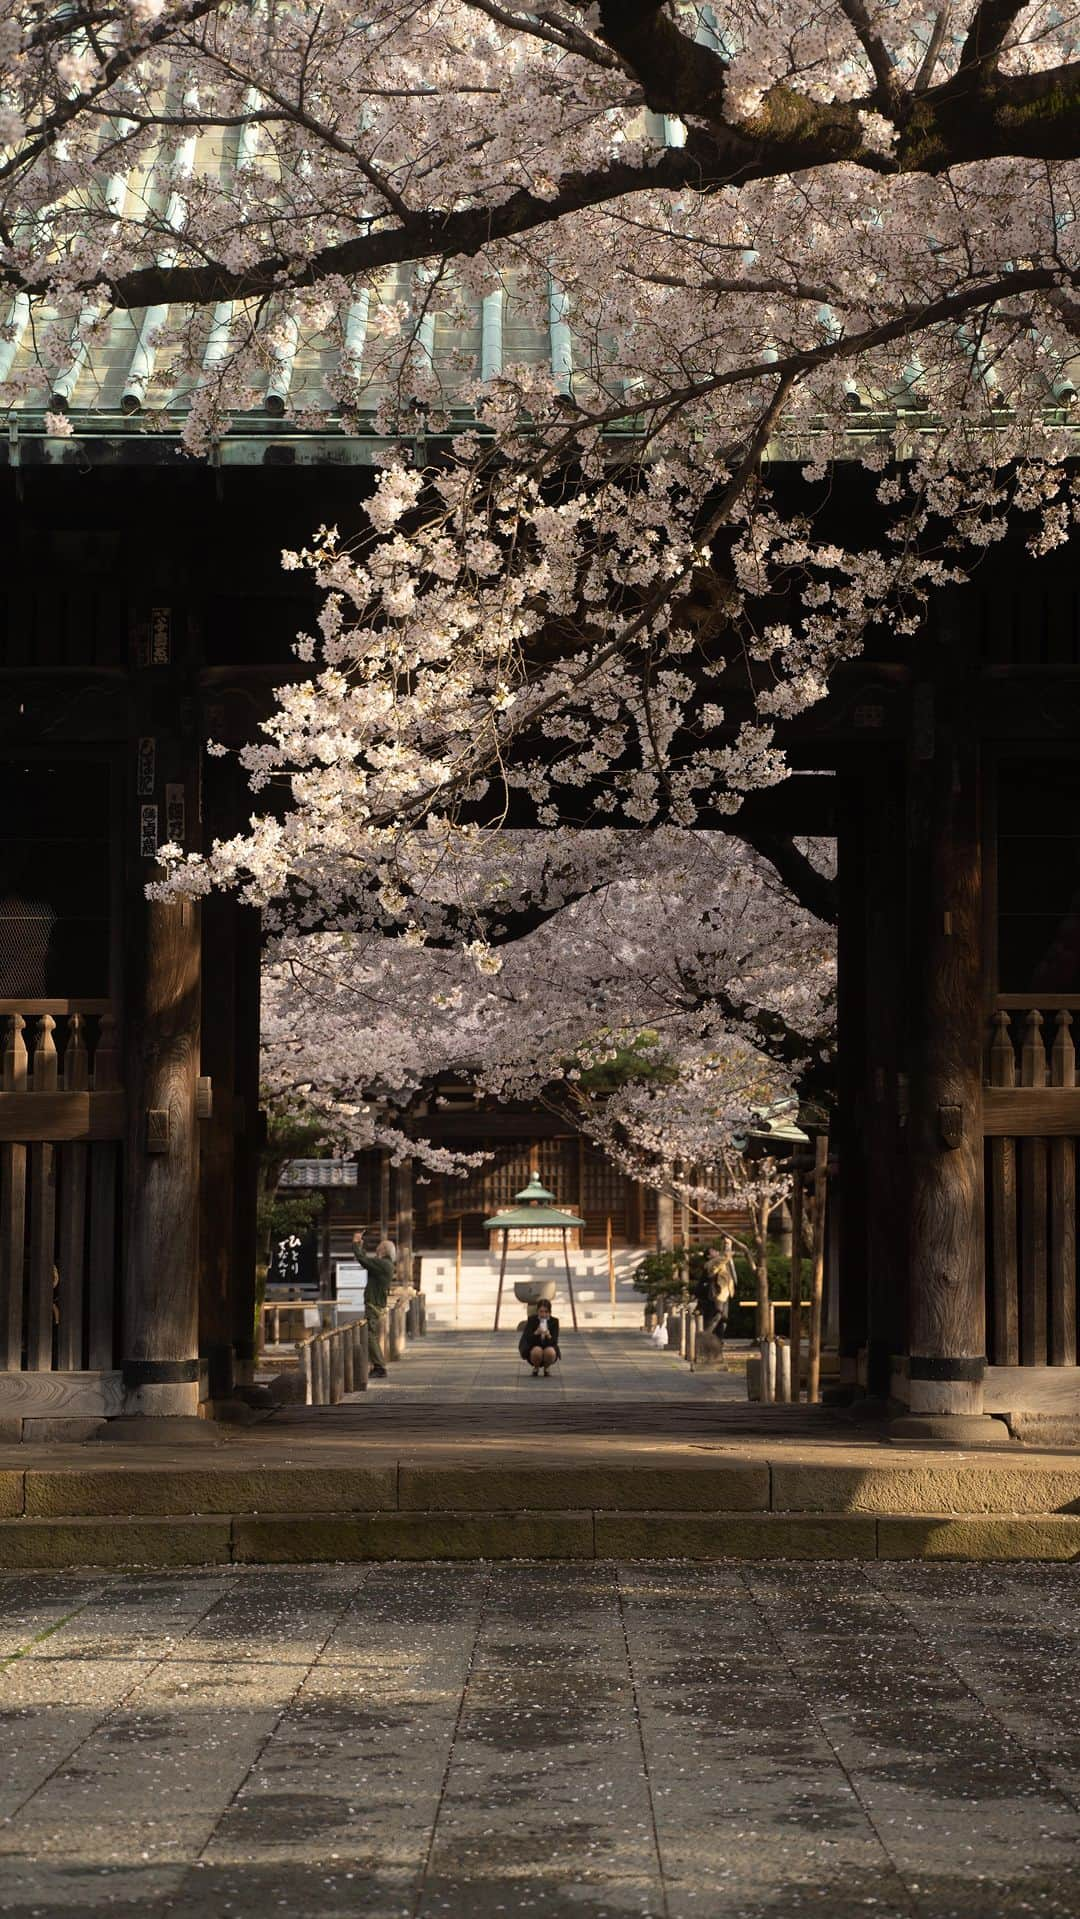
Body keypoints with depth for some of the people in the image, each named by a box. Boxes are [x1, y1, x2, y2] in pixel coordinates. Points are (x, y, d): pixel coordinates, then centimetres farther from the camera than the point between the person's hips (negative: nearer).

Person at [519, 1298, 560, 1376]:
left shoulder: (554, 1321, -10)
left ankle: (546, 1368, 0)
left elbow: (554, 1341, -15)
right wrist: (536, 1333, -38)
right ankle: (536, 1368, -2)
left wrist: (548, 1336, -37)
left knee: (550, 1352, -34)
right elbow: (526, 1339, -18)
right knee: (537, 1351, -35)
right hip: (533, 1348, -1)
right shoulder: (531, 1319, -12)